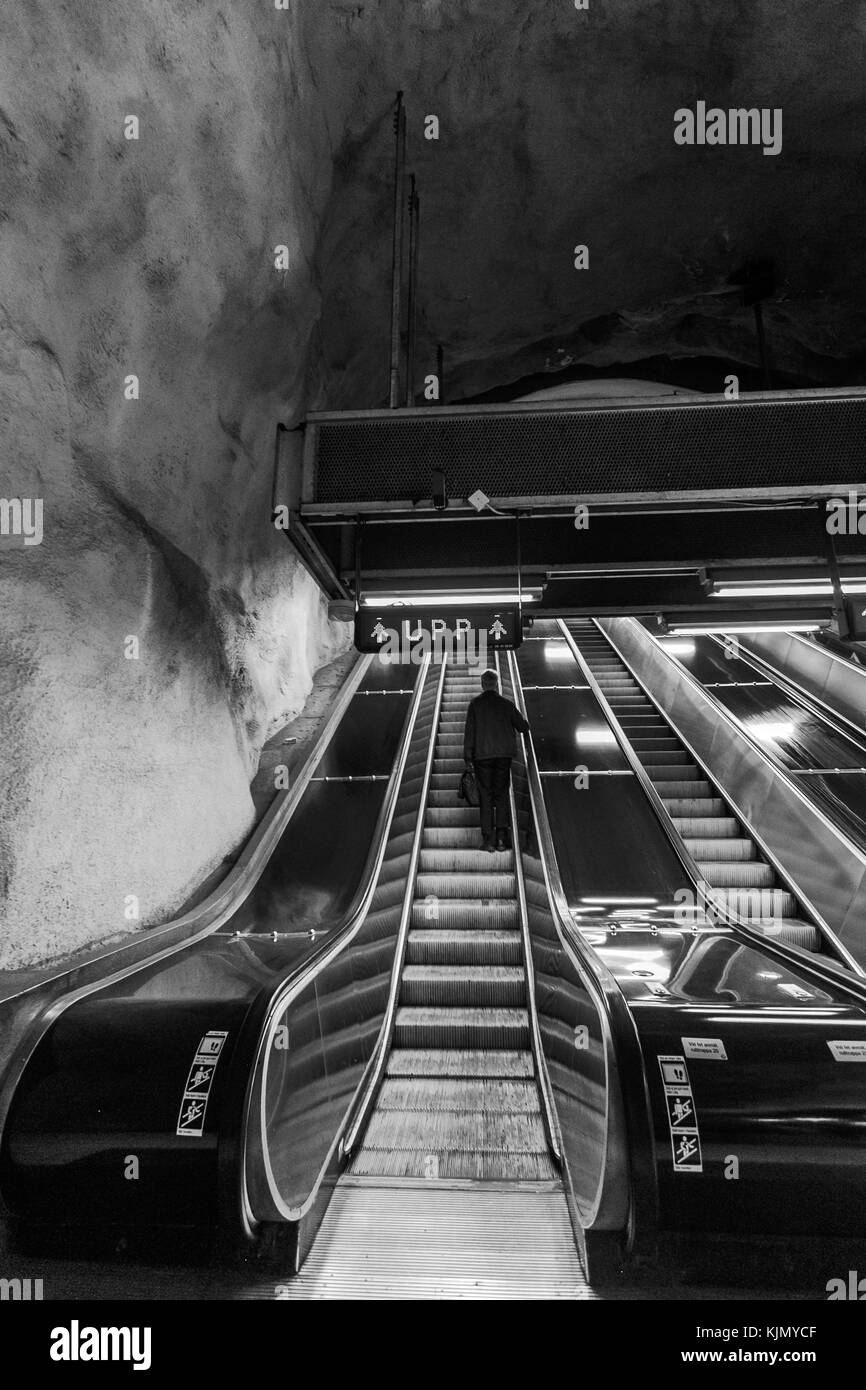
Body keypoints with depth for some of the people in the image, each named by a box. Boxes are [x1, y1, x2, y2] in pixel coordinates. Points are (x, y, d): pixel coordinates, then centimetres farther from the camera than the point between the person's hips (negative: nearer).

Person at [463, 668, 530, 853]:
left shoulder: (475, 704, -2)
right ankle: (501, 836, 3)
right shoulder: (506, 704, 3)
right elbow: (523, 727, 6)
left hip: (482, 755, -1)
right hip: (504, 754, 1)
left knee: (485, 797, 4)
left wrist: (467, 755, 0)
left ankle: (488, 839, 2)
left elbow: (469, 731, -5)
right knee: (501, 795, 11)